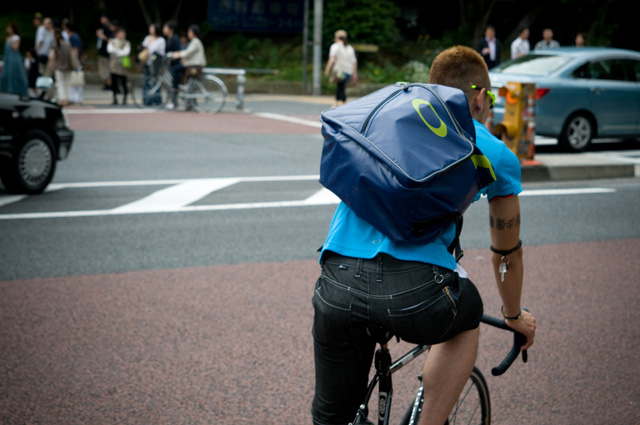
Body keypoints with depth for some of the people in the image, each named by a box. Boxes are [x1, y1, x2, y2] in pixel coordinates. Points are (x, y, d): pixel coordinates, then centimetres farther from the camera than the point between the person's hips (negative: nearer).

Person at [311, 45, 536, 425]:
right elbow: (508, 253, 31)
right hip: (415, 292, -3)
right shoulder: (495, 152, 19)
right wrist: (515, 316, 50)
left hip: (337, 285, 4)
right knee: (466, 319, 34)